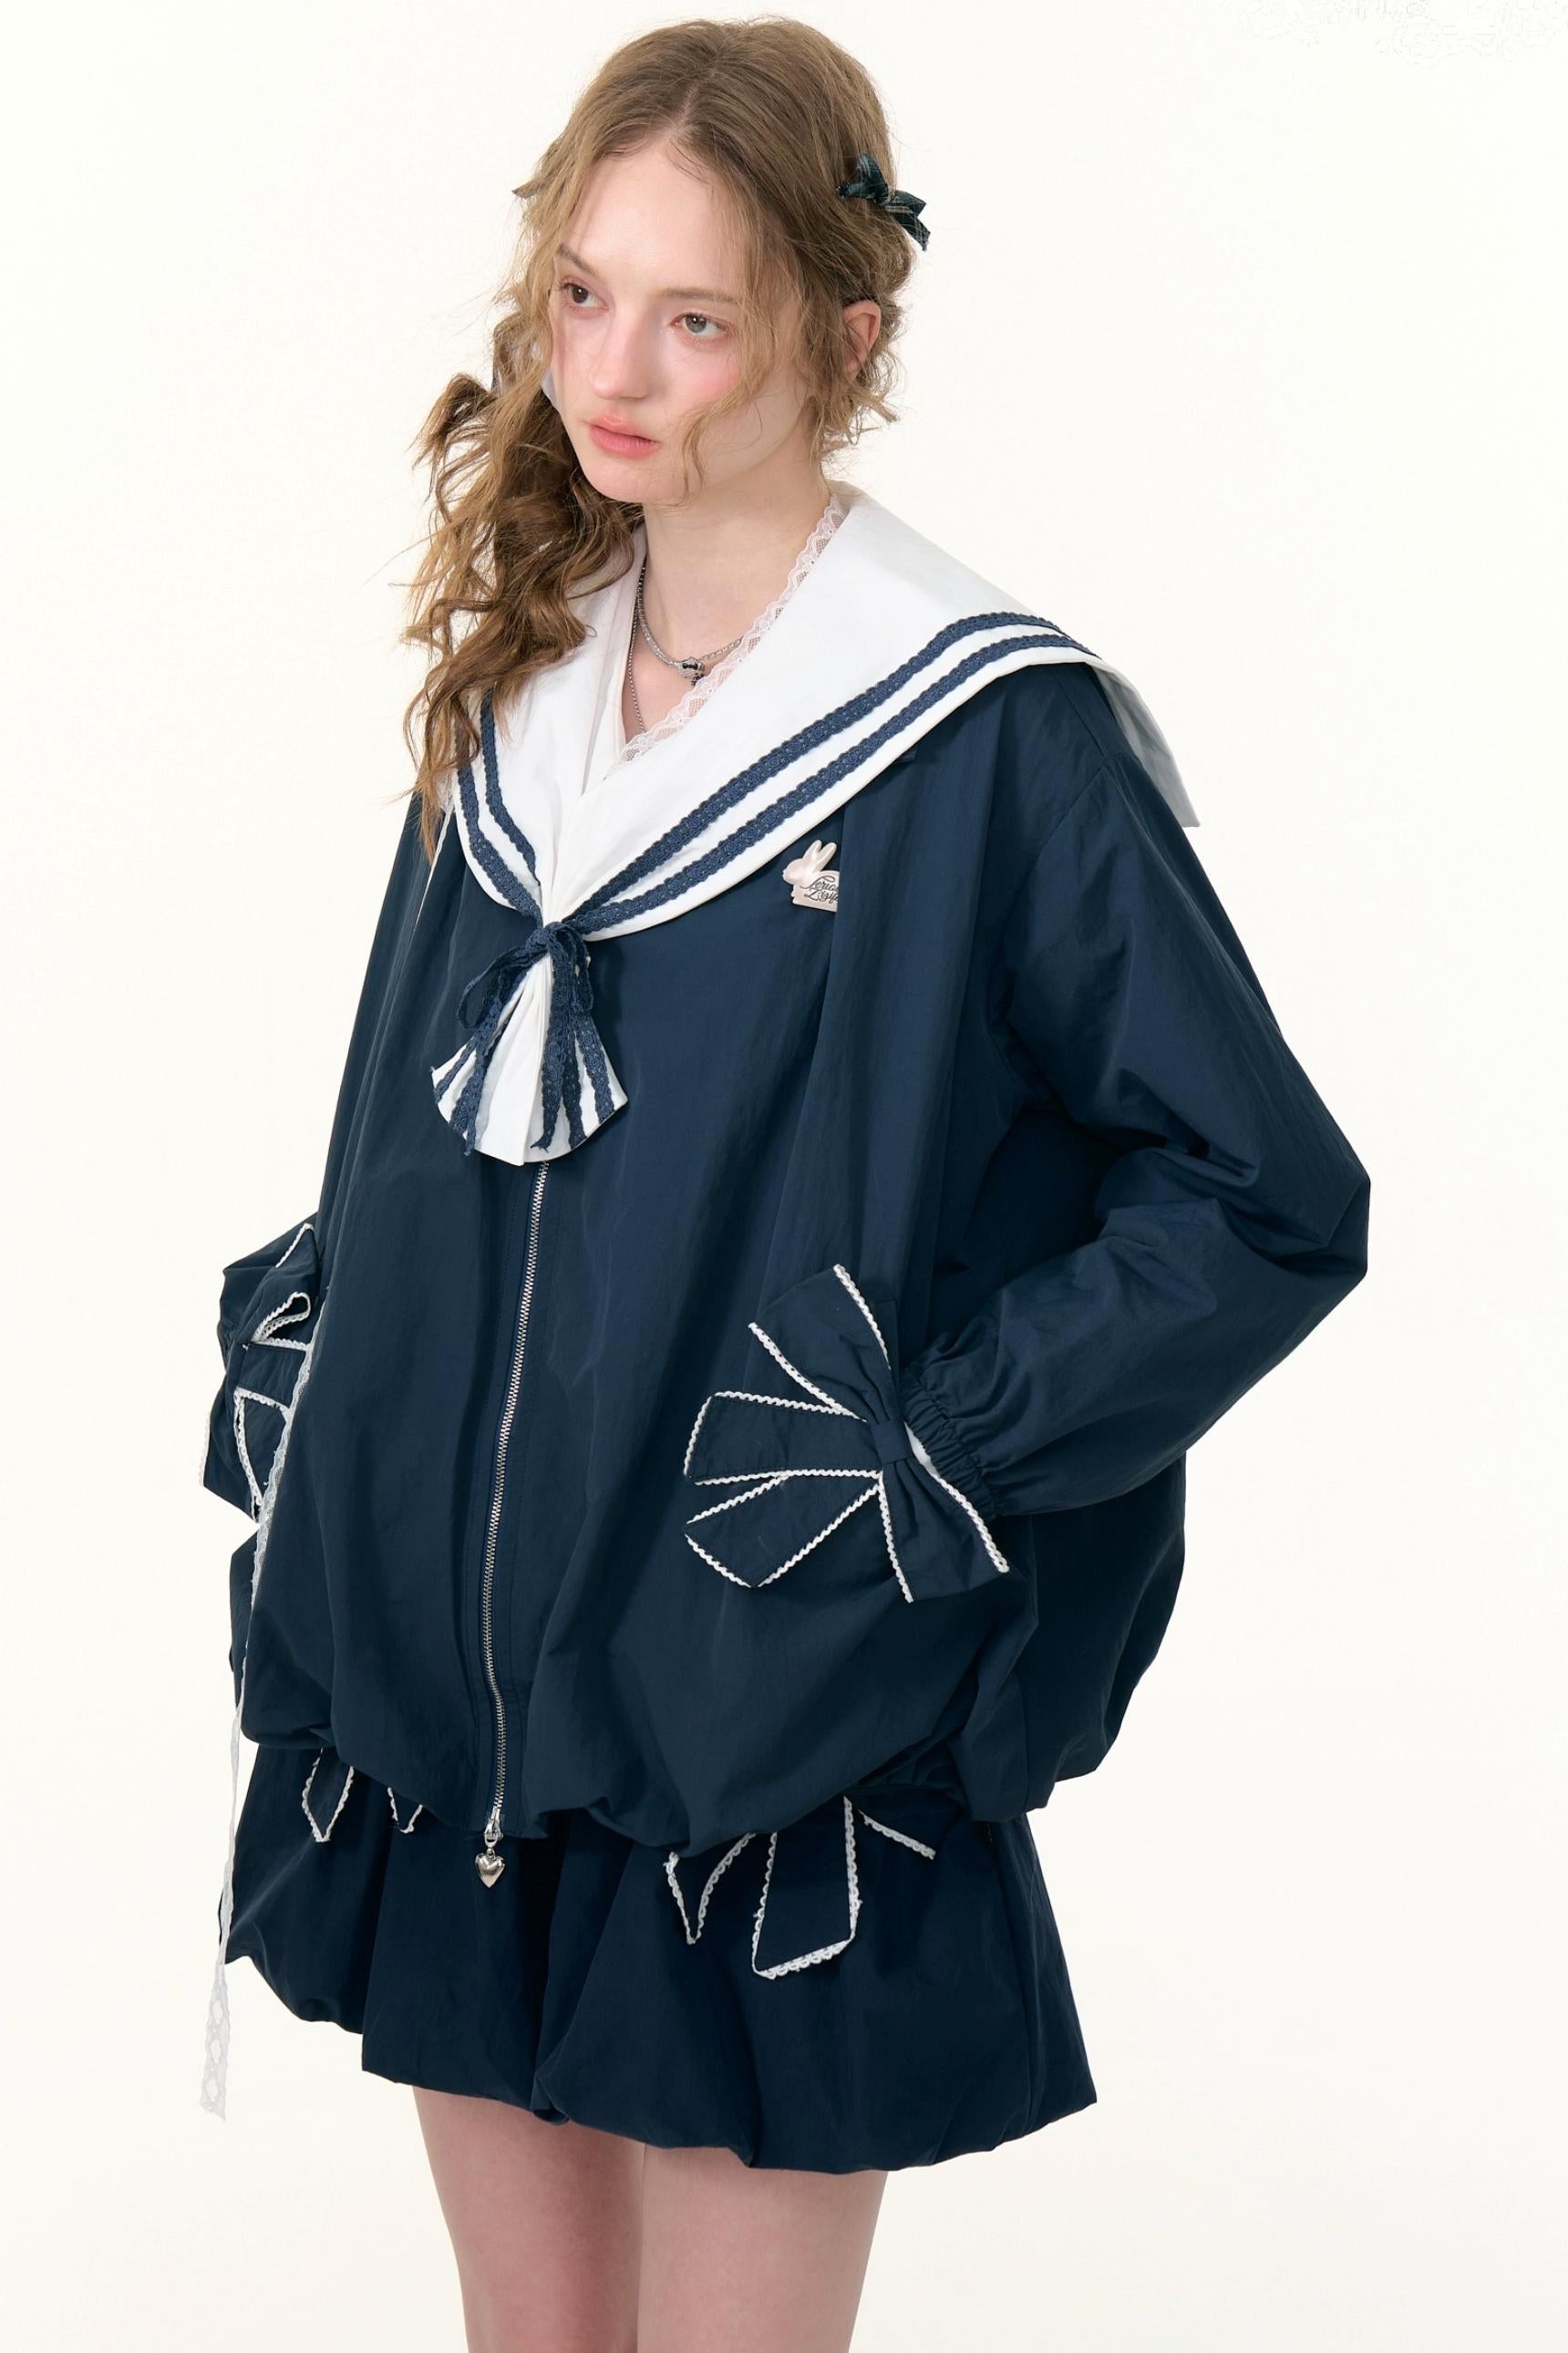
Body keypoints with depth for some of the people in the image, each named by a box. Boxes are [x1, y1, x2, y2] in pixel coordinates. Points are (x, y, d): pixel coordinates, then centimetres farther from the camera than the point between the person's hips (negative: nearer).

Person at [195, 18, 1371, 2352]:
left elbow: (1270, 1203, -9)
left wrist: (927, 1457, -15)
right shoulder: (517, 688, 9)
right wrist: (292, 1359, 4)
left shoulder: (997, 734, -11)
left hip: (772, 1748, -6)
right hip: (441, 1703, 6)